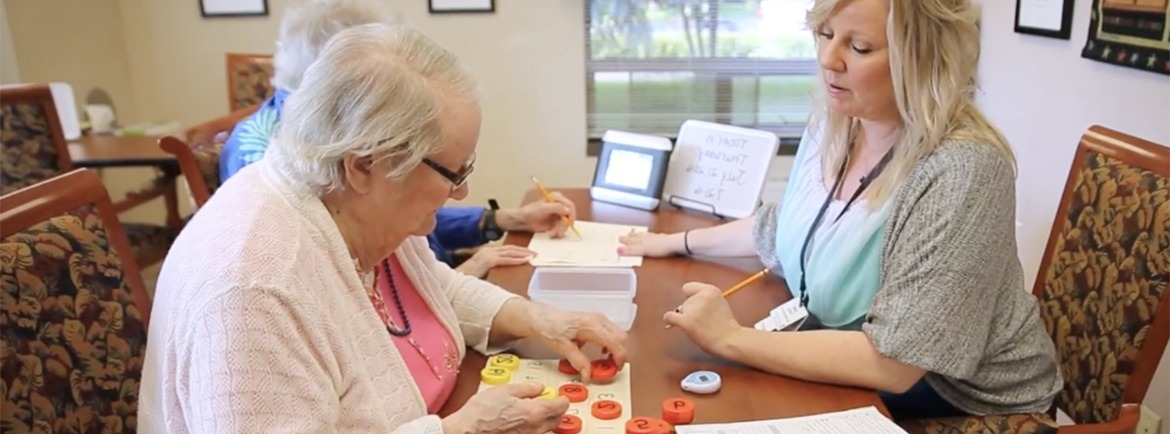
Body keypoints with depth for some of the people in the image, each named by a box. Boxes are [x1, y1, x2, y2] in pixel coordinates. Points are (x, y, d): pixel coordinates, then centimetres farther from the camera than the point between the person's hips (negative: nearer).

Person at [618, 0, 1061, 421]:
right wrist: (679, 241, 17)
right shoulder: (834, 121, -4)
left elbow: (894, 362, -32)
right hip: (846, 362, 6)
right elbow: (784, 227, 15)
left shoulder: (961, 173, -30)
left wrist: (732, 338, -30)